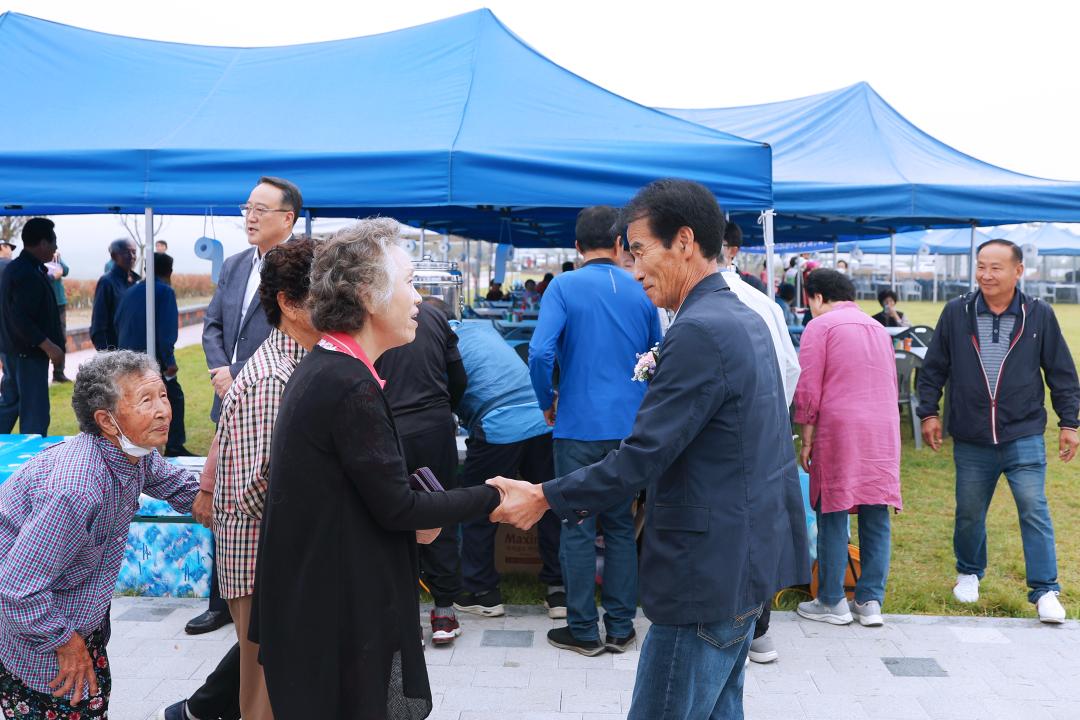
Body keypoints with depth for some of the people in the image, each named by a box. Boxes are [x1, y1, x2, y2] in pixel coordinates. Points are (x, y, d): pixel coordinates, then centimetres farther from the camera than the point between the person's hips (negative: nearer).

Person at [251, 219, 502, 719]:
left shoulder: (322, 367, 7)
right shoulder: (352, 385, -22)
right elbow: (396, 508, -19)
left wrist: (415, 520, 2)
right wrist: (491, 498, -10)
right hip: (339, 611, -9)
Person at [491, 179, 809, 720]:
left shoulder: (699, 332, -20)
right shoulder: (745, 320, 11)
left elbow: (643, 456, -21)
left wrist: (545, 498, -14)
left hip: (707, 571, -10)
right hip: (745, 560, 10)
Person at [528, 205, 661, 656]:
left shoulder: (564, 286, -7)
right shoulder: (641, 292, 5)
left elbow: (540, 352, -17)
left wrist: (548, 404, -2)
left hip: (579, 427, -3)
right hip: (630, 428, 4)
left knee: (578, 528, 6)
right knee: (621, 525, 13)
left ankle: (583, 631, 12)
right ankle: (620, 627, 18)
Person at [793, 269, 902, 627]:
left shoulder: (820, 326, 0)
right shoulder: (878, 329, 20)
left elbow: (808, 390, -7)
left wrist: (807, 438, -1)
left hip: (839, 430, -6)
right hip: (883, 433, 6)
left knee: (833, 516, 2)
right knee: (876, 518, 7)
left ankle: (833, 603, 7)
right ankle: (870, 601, 11)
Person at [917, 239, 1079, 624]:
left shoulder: (1039, 315, -2)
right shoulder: (956, 313, -1)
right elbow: (933, 367, 7)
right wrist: (929, 411, 2)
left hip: (1024, 436, -1)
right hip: (971, 440, 2)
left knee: (1034, 509, -8)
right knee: (969, 512, 13)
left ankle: (1044, 591, 1)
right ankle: (969, 573, 36)